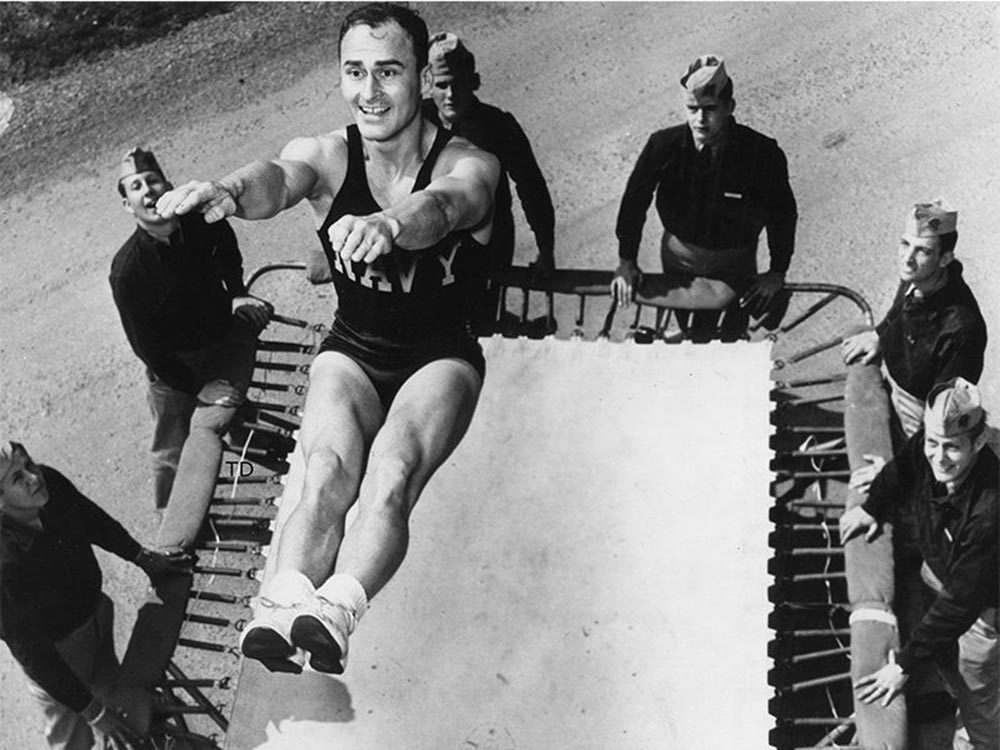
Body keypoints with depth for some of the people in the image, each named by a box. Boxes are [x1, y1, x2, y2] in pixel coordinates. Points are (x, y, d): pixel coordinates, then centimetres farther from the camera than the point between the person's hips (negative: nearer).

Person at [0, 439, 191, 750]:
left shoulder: (49, 482, -23)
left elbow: (92, 520, 1)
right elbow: (31, 654, -31)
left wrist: (142, 557, 9)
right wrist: (93, 712, -26)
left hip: (95, 608, 6)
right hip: (56, 652, -6)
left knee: (109, 680, 32)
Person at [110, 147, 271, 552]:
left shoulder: (203, 222, -12)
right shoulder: (127, 268, -22)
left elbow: (227, 250, 17)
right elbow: (145, 347, -16)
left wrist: (237, 293, 10)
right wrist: (195, 389, -15)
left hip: (227, 334, 2)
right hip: (173, 363, -1)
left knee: (206, 427, -17)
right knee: (170, 451, 5)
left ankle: (172, 545, -18)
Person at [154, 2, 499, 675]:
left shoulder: (468, 165, -13)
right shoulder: (326, 157, -6)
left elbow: (441, 208, -37)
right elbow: (278, 179, -29)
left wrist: (387, 224, -62)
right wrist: (227, 190, -54)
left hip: (440, 355, -2)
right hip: (352, 349, 2)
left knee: (392, 474, -32)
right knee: (329, 472, -29)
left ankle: (334, 612, -49)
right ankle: (280, 608, -44)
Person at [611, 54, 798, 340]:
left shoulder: (763, 154, -26)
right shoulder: (664, 145, -22)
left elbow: (783, 214, -9)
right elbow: (635, 198, -5)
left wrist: (777, 272, -4)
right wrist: (626, 260, -1)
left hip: (733, 265, -2)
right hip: (678, 257, 2)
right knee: (688, 338, 19)